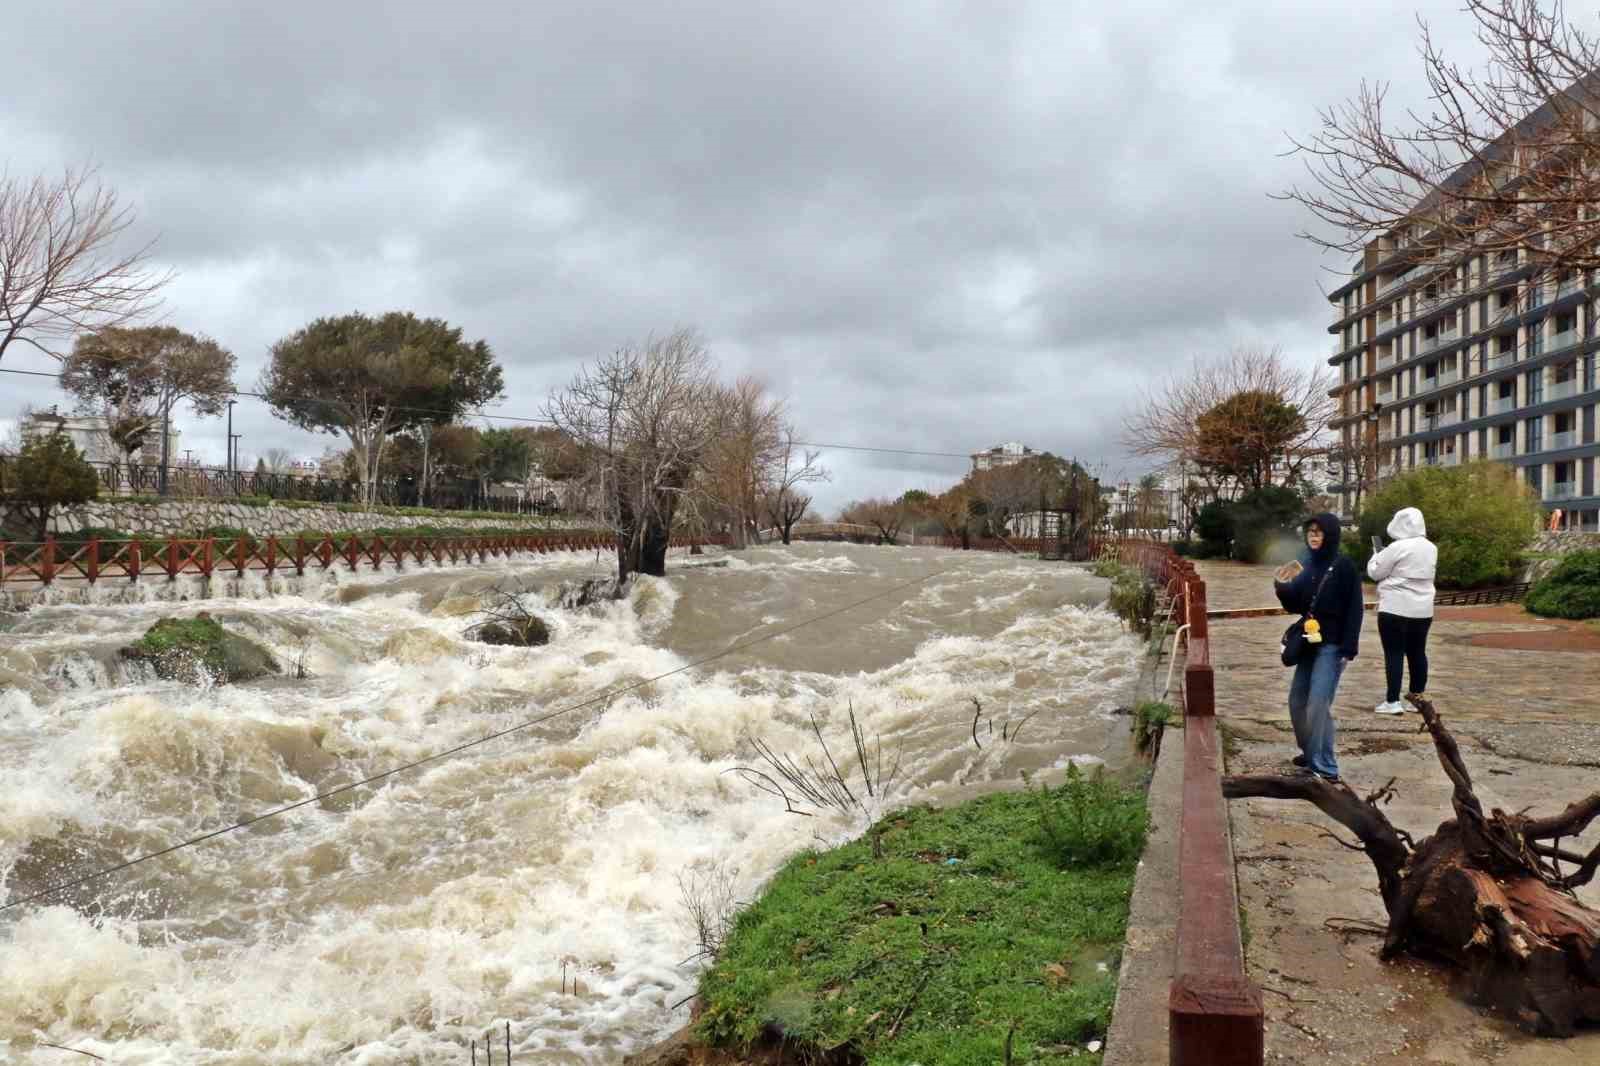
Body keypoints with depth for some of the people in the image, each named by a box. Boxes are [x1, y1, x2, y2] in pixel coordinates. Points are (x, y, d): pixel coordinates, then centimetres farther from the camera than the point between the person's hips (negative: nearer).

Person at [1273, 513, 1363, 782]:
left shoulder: (1344, 566, -11)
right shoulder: (1307, 564, 8)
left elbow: (1354, 609, -12)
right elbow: (1295, 605, 12)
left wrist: (1348, 648, -18)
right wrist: (1283, 588, -8)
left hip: (1332, 645, -7)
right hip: (1309, 642, 7)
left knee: (1318, 705, -10)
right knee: (1297, 701, 12)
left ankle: (1325, 766, -2)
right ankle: (1310, 752, 29)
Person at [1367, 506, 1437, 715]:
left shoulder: (1397, 548, -15)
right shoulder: (1431, 548, 7)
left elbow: (1375, 572, -7)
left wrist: (1377, 557, 12)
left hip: (1395, 609, -7)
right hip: (1422, 609, 7)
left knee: (1394, 653, -4)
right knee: (1417, 652, 14)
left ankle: (1392, 701, -6)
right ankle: (1417, 694, 21)